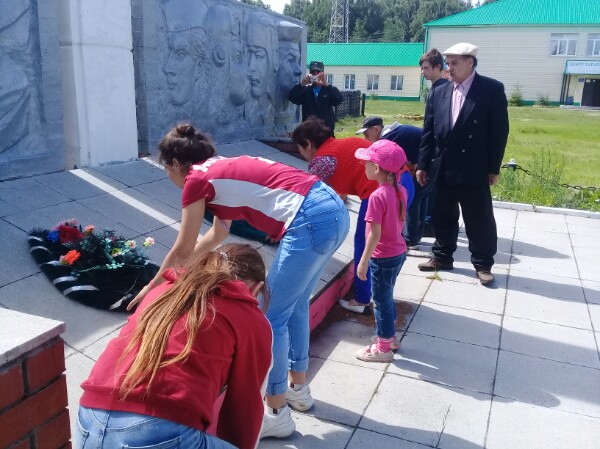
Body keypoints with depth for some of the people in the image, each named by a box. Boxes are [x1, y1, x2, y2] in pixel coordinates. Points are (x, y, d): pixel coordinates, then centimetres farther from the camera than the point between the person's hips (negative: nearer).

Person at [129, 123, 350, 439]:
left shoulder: (197, 180, 1)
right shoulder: (220, 170, 25)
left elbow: (182, 250, 8)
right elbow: (218, 234, 37)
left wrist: (152, 286, 24)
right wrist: (181, 263, 48)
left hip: (311, 222, -9)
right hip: (333, 209, 10)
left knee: (271, 316, 4)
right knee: (294, 304, 23)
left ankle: (277, 414, 19)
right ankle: (298, 388, 40)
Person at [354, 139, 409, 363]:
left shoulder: (377, 196, -25)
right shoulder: (400, 191, -1)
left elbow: (375, 234, -24)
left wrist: (364, 260, -17)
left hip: (383, 257, -8)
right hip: (399, 252, 8)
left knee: (381, 300, 6)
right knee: (387, 297, 23)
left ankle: (383, 348, 20)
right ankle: (390, 337, 39)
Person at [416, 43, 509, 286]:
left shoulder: (492, 89, -4)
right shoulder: (438, 93, 8)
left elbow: (499, 130, -5)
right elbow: (428, 131, 8)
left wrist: (494, 167, -7)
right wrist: (422, 164, 5)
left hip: (474, 169, -4)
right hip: (443, 168, 4)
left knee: (479, 219, 5)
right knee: (443, 216, 13)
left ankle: (483, 264, 18)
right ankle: (442, 256, 28)